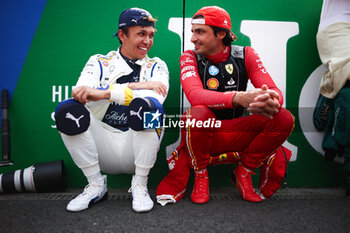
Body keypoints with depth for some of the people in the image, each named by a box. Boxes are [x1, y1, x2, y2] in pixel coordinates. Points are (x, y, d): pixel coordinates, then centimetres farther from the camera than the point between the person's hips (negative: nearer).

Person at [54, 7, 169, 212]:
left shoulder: (156, 66, 8)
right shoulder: (99, 62, 10)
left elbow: (157, 97, -16)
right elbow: (81, 94, -11)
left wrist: (104, 93, -27)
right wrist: (135, 86, -18)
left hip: (138, 146, -1)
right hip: (103, 145, 2)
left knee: (143, 105, -29)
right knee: (67, 109, -20)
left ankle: (140, 186, -11)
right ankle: (96, 185, -4)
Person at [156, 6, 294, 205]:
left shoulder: (245, 55, -1)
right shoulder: (190, 57, -7)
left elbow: (274, 90, -11)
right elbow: (195, 95, -27)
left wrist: (272, 102, -37)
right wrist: (238, 97, -45)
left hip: (235, 133, 3)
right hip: (201, 133, -2)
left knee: (284, 119, -18)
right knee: (199, 113, -35)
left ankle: (243, 173, 1)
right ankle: (200, 176, -7)